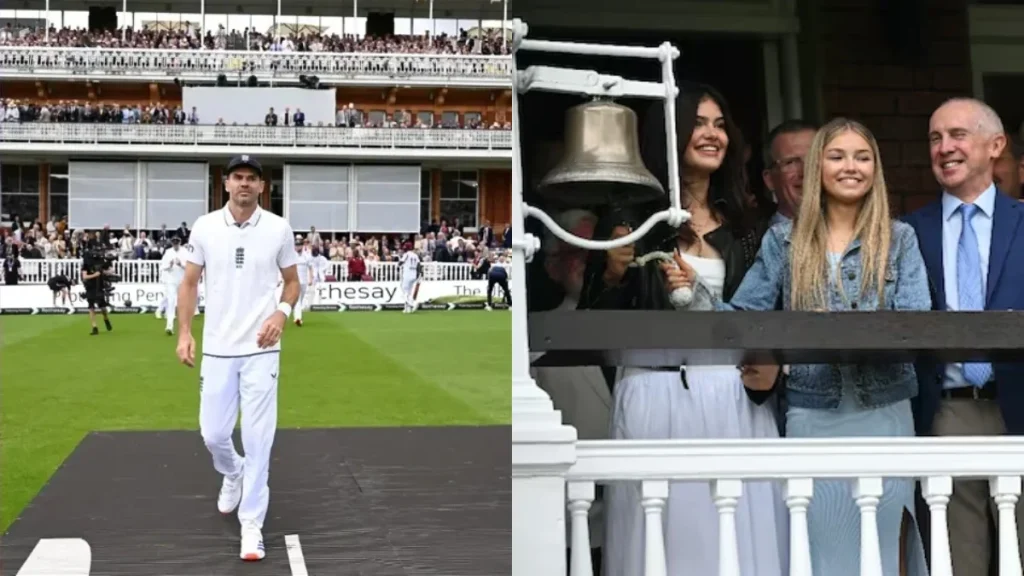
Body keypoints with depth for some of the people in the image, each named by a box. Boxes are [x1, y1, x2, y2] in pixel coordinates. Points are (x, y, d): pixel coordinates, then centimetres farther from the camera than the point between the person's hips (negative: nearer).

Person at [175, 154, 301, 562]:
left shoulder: (278, 228, -2)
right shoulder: (204, 227, 0)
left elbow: (292, 281, 9)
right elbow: (189, 283, 7)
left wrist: (282, 312, -11)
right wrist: (184, 333, -3)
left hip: (261, 350, -1)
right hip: (217, 349, 2)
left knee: (258, 438, -3)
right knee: (212, 434, 8)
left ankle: (252, 524, 7)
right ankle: (233, 475, 42)